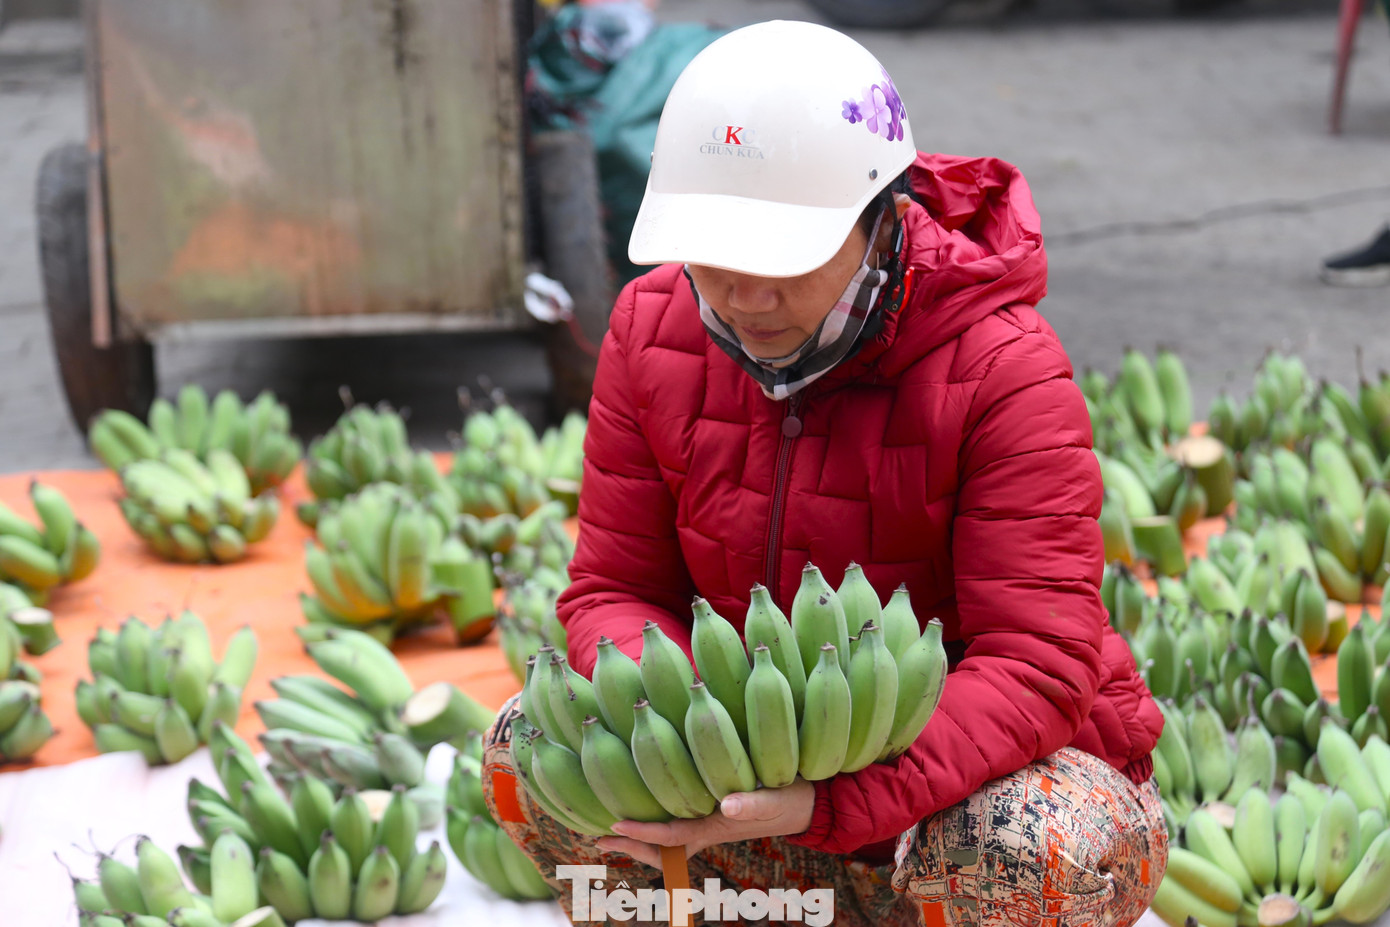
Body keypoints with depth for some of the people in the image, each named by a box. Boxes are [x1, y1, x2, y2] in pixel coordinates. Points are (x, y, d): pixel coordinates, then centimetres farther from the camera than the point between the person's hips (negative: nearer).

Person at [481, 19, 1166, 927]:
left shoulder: (1006, 373, -22)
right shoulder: (653, 331, -7)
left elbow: (1037, 667, -28)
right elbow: (616, 588, -3)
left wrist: (827, 798, -43)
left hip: (975, 769, -4)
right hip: (767, 746, 5)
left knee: (1043, 851, -38)